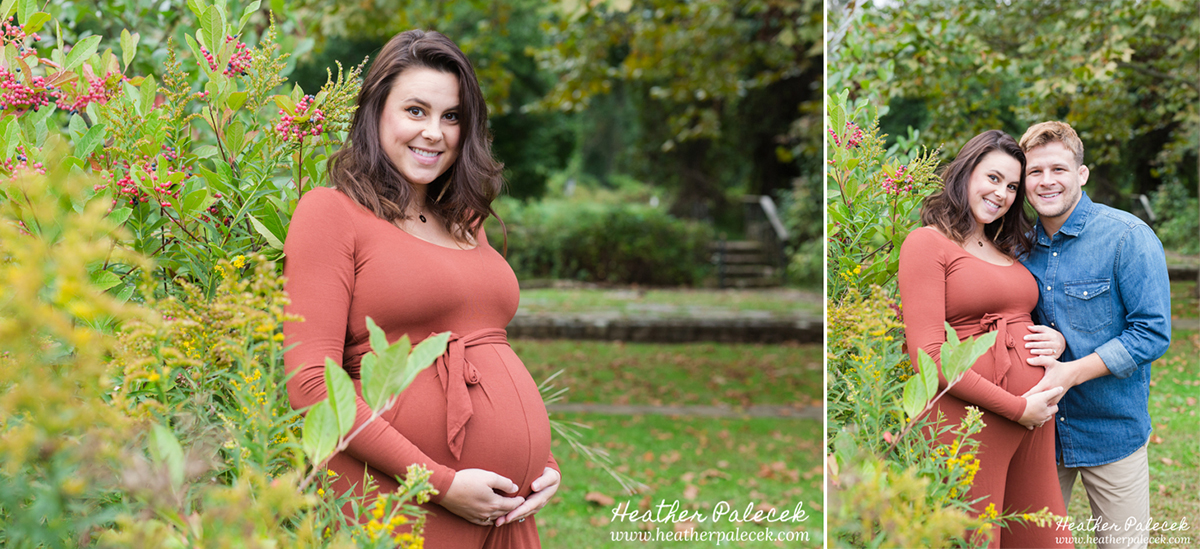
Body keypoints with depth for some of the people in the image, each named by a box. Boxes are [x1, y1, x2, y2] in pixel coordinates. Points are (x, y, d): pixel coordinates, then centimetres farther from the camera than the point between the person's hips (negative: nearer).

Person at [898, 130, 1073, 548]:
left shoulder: (1007, 250, 18)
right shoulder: (928, 242, -4)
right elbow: (928, 355, -13)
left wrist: (1058, 340, 4)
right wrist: (1018, 407, -14)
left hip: (1034, 418, 7)